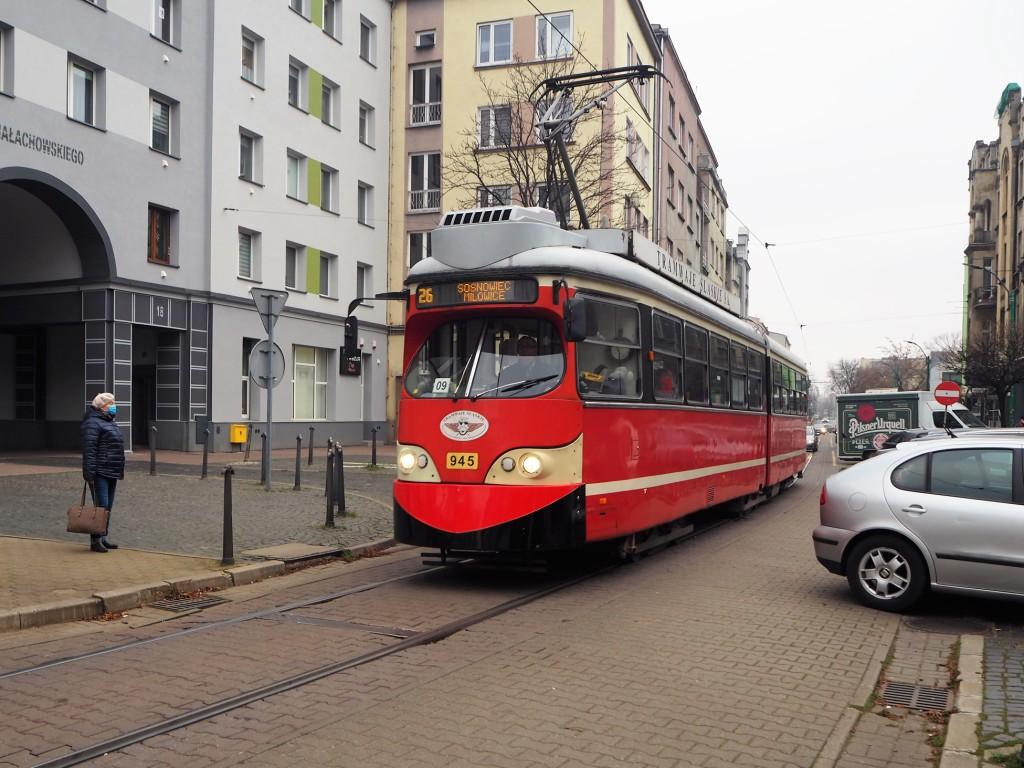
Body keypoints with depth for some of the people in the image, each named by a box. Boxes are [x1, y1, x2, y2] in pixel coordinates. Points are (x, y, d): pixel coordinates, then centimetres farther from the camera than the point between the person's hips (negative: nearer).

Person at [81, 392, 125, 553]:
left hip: (111, 473, 9)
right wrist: (89, 473, -23)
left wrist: (120, 470, 21)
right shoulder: (93, 423, -10)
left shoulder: (110, 422, 20)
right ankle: (96, 540, -5)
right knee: (101, 506, -10)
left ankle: (103, 538, 19)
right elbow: (89, 450, -18)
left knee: (108, 506, 12)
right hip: (99, 473, -9)